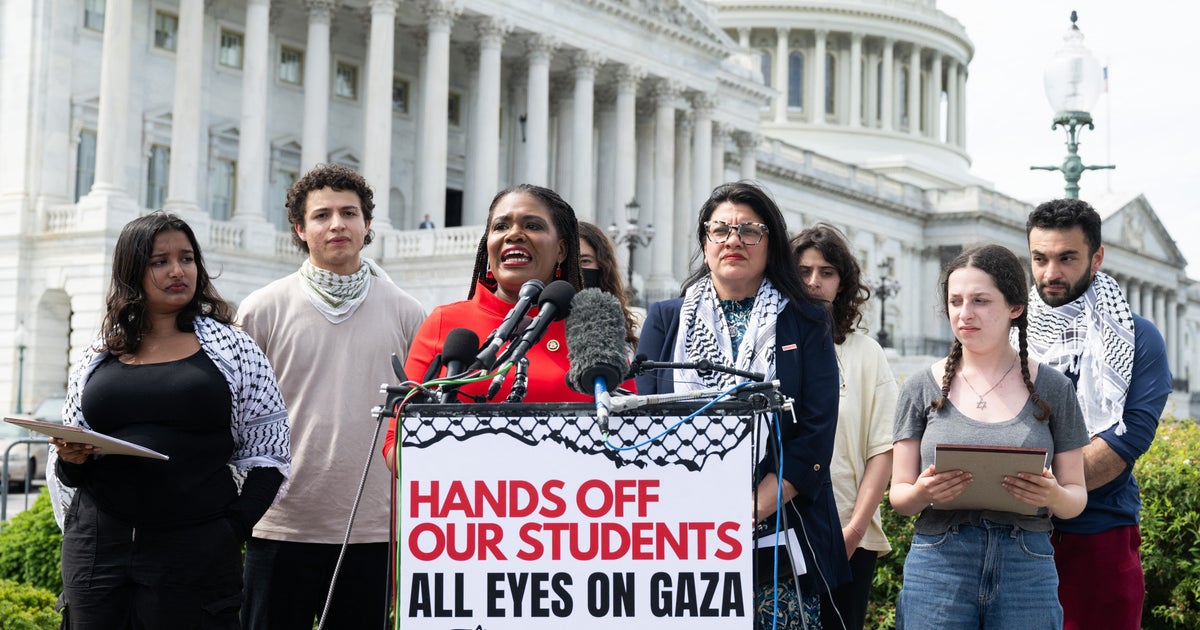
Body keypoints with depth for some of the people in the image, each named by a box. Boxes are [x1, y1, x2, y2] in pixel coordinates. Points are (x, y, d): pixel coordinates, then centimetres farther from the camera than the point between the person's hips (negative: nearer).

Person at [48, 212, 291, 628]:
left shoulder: (230, 348, 4)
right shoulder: (98, 358, 11)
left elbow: (267, 452, 2)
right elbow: (67, 475, 18)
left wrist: (234, 527, -8)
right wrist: (71, 460, -4)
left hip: (196, 552, -2)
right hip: (98, 547, 3)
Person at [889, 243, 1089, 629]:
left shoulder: (1052, 389, 5)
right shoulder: (922, 389, 5)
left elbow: (1076, 495, 9)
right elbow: (898, 495, 6)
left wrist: (1054, 496, -14)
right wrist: (922, 493, -16)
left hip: (1027, 571, 0)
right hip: (938, 565, 0)